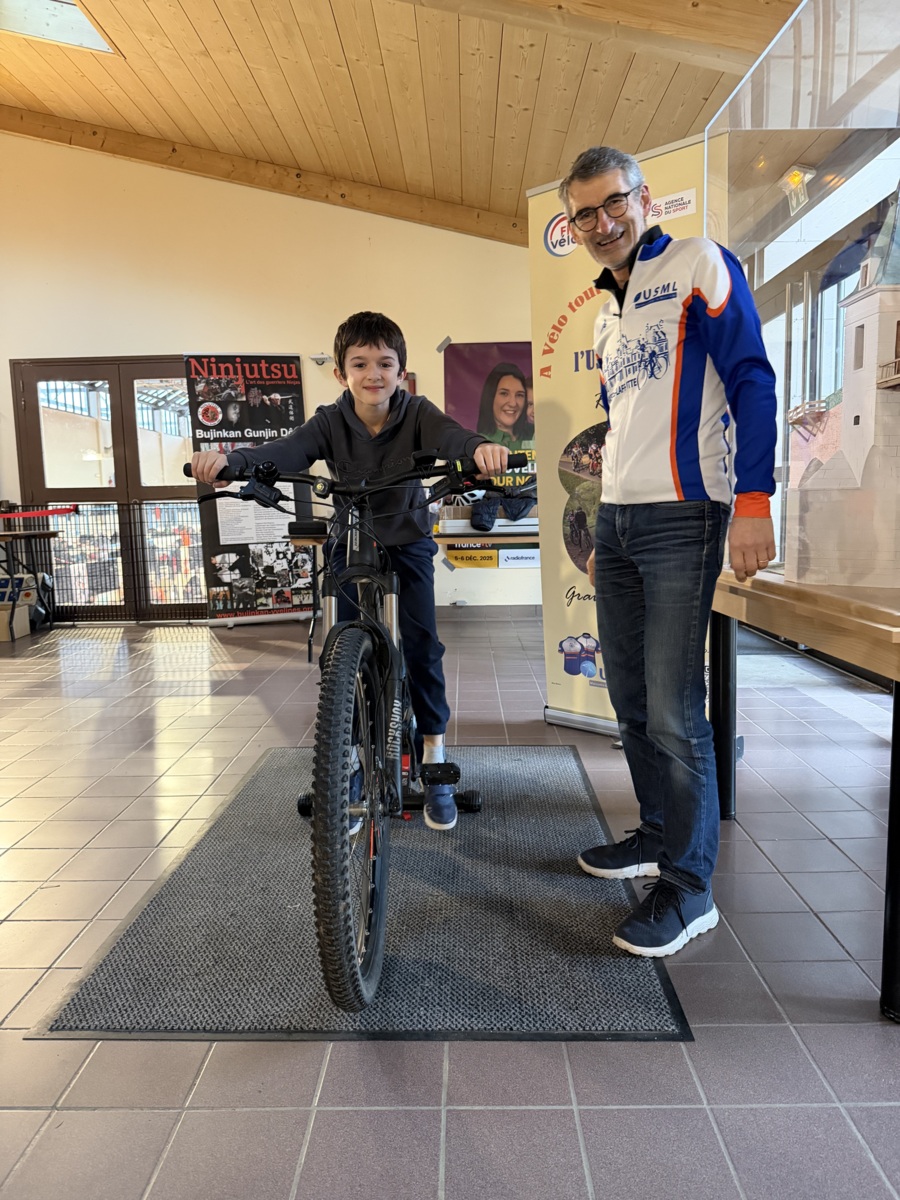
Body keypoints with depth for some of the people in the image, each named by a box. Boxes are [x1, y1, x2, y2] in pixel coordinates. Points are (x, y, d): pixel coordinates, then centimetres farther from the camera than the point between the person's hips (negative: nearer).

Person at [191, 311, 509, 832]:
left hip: (408, 540, -1)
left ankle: (436, 763, 6)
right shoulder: (331, 422, -16)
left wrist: (481, 447, -63)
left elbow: (449, 435, -39)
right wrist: (228, 458, -53)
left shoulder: (416, 413, -18)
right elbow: (286, 450, -33)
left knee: (422, 643, -10)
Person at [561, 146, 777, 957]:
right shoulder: (606, 314, 22)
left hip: (681, 518, -8)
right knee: (633, 702, 11)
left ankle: (690, 888, 6)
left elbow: (751, 380, -8)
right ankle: (658, 837, 27)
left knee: (673, 713, -8)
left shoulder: (699, 265, 1)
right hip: (616, 522, 8)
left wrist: (753, 502, -19)